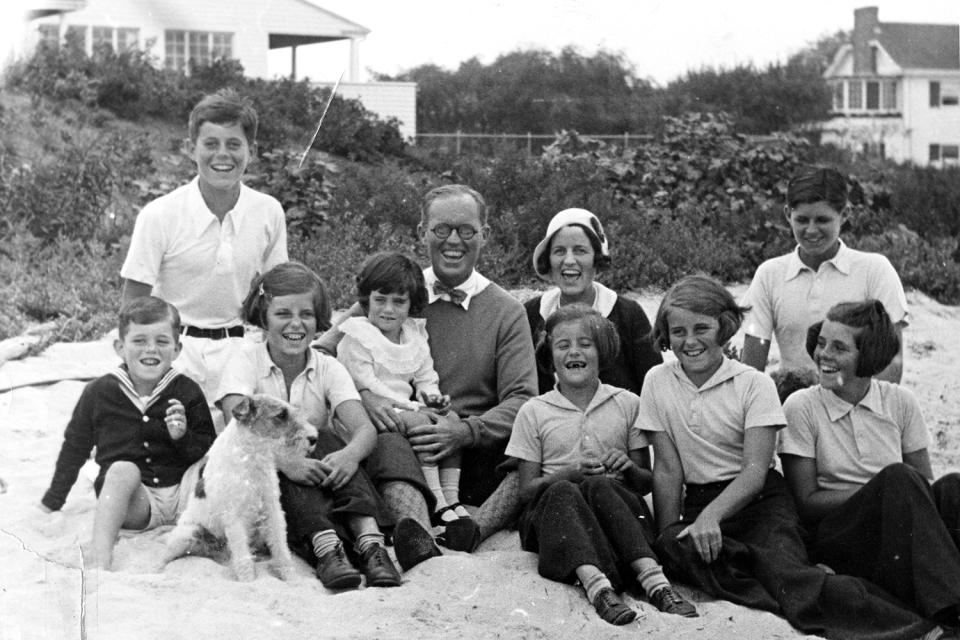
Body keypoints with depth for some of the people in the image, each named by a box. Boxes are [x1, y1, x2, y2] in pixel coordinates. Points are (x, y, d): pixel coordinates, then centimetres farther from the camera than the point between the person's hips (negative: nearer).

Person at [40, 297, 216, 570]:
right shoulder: (99, 392, 2)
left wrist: (183, 436, -15)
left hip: (183, 496, 1)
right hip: (132, 500, -1)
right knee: (122, 469, -34)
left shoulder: (187, 393, 2)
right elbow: (74, 447, 15)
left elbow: (208, 452, 6)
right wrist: (52, 502, 20)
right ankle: (100, 557, -43)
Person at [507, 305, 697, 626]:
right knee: (562, 492, -34)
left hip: (616, 506, 1)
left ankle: (655, 581, -49)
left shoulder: (627, 404, 13)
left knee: (599, 485, -34)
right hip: (553, 515, 0)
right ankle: (597, 585, -55)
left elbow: (648, 482, 13)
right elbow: (526, 489, 5)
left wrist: (629, 469, -11)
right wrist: (570, 473, -13)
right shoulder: (533, 412, 10)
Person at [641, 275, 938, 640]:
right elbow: (667, 469, 5)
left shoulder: (754, 384, -1)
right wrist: (667, 537, -7)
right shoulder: (657, 382, 6)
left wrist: (711, 514, -28)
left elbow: (756, 469, -11)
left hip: (759, 499, -2)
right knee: (675, 549, -33)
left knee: (782, 562, -34)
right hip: (698, 503, 2)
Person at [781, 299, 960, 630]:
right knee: (898, 478, -30)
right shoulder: (801, 407, 1)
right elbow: (806, 503, -3)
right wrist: (888, 489, -14)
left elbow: (925, 485, 7)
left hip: (904, 534, 3)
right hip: (835, 537, -3)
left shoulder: (900, 402, 9)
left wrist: (900, 491, -18)